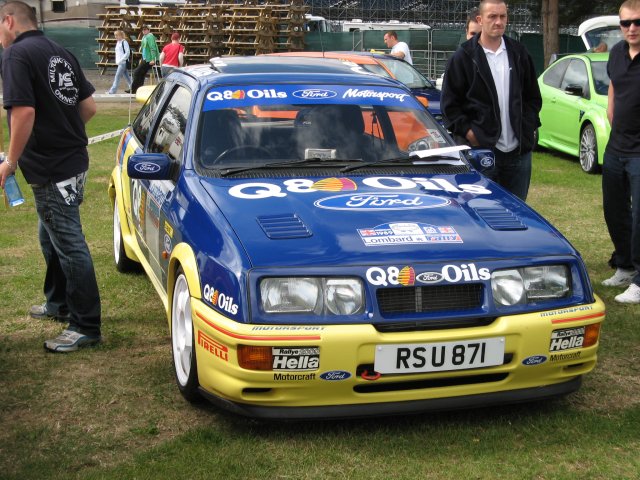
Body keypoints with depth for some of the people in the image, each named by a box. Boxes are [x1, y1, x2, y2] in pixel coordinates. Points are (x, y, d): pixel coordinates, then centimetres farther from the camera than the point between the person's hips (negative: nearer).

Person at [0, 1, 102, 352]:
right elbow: (89, 106, 14)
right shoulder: (61, 54, 13)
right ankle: (59, 304, 37)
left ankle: (86, 327, 2)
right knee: (52, 238, 23)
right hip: (73, 160, 9)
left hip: (51, 169, -9)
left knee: (69, 245, -4)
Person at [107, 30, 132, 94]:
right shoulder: (118, 42, 14)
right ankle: (132, 87, 20)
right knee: (126, 75, 13)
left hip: (123, 62, -9)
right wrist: (117, 61, 13)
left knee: (118, 75, -10)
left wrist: (121, 60, -18)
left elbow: (127, 53, -16)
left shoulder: (124, 42, -11)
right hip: (120, 62, 9)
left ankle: (113, 90, -10)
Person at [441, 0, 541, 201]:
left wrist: (527, 126, 4)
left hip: (519, 152, 4)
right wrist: (467, 131, -9)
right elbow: (449, 102, -1)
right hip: (480, 150, -4)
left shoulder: (519, 54, 11)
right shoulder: (464, 57, -1)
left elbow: (533, 97, 17)